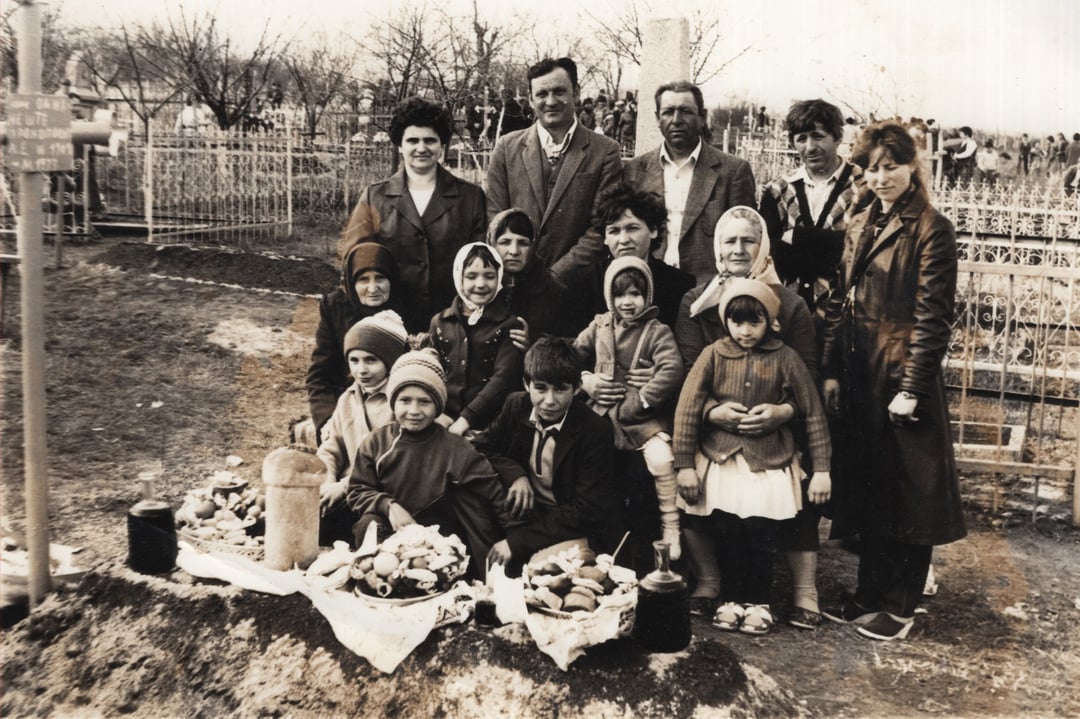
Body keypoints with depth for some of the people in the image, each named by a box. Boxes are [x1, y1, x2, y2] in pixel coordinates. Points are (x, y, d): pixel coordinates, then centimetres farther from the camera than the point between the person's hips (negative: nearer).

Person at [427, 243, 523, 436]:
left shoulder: (509, 325, 5)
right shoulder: (440, 322, 13)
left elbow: (503, 378, -6)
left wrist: (466, 419, -16)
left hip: (486, 427, -2)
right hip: (443, 424, 2)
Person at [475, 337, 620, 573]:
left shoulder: (596, 431, -19)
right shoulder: (516, 405, -5)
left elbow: (586, 512, -22)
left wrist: (517, 542, -28)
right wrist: (515, 474, -17)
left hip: (581, 531, -6)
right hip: (529, 508, 6)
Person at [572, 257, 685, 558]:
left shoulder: (656, 332, -2)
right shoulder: (599, 326, 11)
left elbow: (672, 370, -14)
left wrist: (636, 403, -18)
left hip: (643, 418, -4)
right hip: (603, 413, 4)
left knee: (660, 457, -27)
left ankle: (671, 529, -9)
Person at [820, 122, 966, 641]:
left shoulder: (931, 229, -9)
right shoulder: (860, 226, 12)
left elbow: (933, 317, -12)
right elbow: (840, 301, 11)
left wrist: (912, 388, -15)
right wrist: (831, 371, 4)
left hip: (901, 371, -7)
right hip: (858, 372, 7)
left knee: (906, 492, 4)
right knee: (866, 486, 14)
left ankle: (899, 606, 15)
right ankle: (870, 593, 26)